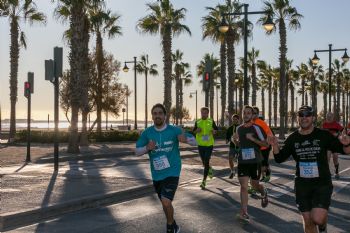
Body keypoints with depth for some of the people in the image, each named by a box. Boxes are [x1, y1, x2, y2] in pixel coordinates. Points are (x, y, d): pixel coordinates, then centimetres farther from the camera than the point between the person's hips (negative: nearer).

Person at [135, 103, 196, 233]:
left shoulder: (174, 130, -9)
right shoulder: (147, 133, -3)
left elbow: (194, 142, -4)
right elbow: (137, 152, 2)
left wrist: (185, 139, -27)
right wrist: (147, 148, -19)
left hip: (172, 172, -4)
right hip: (156, 174, 4)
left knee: (166, 202, -20)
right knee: (165, 203, 18)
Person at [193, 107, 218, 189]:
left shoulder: (211, 121, -1)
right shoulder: (197, 122, 3)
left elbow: (216, 129, 9)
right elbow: (194, 131, 9)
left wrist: (214, 131, -14)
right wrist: (197, 130, -14)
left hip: (209, 144, -3)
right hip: (200, 145, 3)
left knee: (206, 162, -8)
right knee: (204, 162, 14)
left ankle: (204, 181, -3)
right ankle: (210, 170, 48)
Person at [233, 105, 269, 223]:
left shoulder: (256, 128, -8)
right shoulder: (239, 128, 8)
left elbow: (265, 144, -10)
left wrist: (252, 139, -22)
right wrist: (235, 140, 1)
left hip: (255, 161, -3)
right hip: (242, 161, 3)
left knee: (255, 185, 10)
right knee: (243, 186, -5)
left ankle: (264, 193, 46)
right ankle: (244, 213, -7)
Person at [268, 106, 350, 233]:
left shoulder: (324, 135, -6)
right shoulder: (292, 139, 3)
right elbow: (279, 158, 6)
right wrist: (275, 146, -14)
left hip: (322, 184, -3)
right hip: (302, 185, 3)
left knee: (317, 219, -18)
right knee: (308, 221, 8)